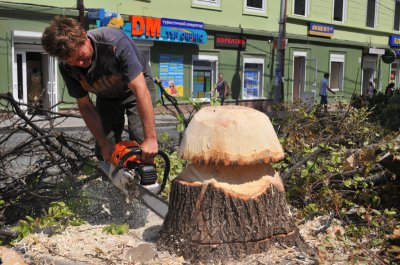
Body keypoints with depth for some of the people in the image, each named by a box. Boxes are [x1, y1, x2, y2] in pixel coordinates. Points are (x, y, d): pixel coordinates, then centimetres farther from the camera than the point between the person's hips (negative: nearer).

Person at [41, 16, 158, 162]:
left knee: (141, 144, -19)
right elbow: (85, 105, -12)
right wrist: (104, 144, -17)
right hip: (106, 96, 4)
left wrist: (151, 138, -44)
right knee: (105, 154, -4)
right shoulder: (66, 68, -23)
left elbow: (140, 89, -41)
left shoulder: (115, 41, -38)